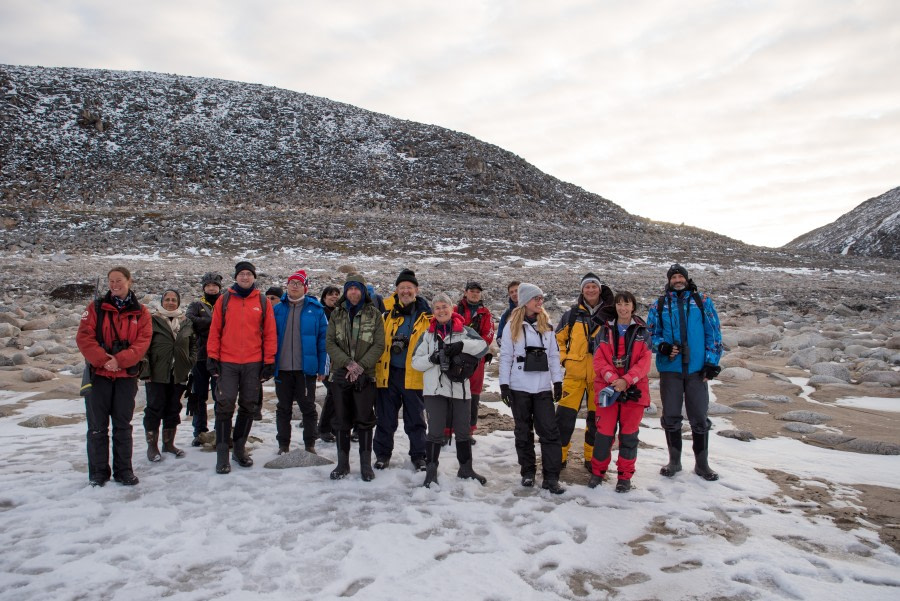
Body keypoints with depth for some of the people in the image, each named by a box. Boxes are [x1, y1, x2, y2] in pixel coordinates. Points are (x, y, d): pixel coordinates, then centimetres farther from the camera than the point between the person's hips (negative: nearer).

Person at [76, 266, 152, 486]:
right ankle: (98, 472, 16)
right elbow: (84, 337, -7)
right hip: (98, 374, 0)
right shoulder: (96, 308, 3)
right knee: (97, 427, 5)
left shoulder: (140, 312, 3)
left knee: (123, 426, 9)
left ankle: (124, 470, 18)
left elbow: (142, 342, -7)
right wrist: (103, 359, -20)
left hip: (126, 376, 0)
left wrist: (119, 360, -20)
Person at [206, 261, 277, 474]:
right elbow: (214, 330, 4)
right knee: (225, 405, -3)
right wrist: (212, 357, -2)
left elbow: (270, 334, 5)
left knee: (248, 406, 9)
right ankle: (222, 453, 4)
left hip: (253, 364, 1)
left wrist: (269, 361, 0)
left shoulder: (263, 302, 6)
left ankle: (240, 448, 22)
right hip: (227, 363, -1)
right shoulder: (224, 300, 5)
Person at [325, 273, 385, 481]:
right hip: (340, 374, 2)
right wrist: (348, 363, -13)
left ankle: (366, 464, 13)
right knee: (341, 420, 7)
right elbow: (329, 343, 0)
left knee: (364, 420, 3)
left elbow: (379, 345, -4)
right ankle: (343, 463, 18)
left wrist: (361, 366, -14)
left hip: (365, 375, -2)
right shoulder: (337, 314, 7)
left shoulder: (374, 314, 2)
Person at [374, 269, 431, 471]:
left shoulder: (426, 315, 1)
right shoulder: (386, 311, 2)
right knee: (385, 418, 11)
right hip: (387, 373, 1)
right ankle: (383, 454, 27)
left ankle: (418, 456, 23)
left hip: (413, 375, -1)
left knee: (415, 419, 10)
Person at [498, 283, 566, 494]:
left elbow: (554, 355, 11)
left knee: (550, 431, -4)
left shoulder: (546, 325, 9)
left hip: (543, 387, 2)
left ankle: (551, 477, 0)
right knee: (523, 432, 8)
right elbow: (505, 356, 0)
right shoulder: (512, 326, 0)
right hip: (519, 387, -2)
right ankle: (528, 472, 21)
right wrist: (504, 385, -5)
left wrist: (557, 381, 6)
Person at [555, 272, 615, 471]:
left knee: (596, 418, 9)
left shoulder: (609, 315, 5)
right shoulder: (573, 314, 5)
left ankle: (592, 458, 24)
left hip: (599, 374, 1)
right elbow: (558, 338, 14)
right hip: (575, 373, -1)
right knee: (565, 416, -4)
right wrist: (563, 358, 4)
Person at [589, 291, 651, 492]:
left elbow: (645, 361, -3)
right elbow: (599, 360, 0)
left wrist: (626, 380, -17)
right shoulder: (605, 331, 7)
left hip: (634, 390, 0)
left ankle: (625, 476, 18)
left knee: (629, 433, 6)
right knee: (604, 431, 1)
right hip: (607, 388, 0)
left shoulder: (642, 332, 6)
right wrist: (612, 377, -18)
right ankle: (597, 471, 17)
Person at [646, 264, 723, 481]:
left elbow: (714, 333, 5)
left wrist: (712, 362, -3)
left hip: (697, 368, 0)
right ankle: (674, 461, 22)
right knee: (671, 416, 7)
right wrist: (662, 346, -11)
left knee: (699, 418, 4)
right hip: (670, 368, 1)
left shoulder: (703, 302, 8)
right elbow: (650, 333, 10)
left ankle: (701, 463, 19)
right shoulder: (659, 305, 8)